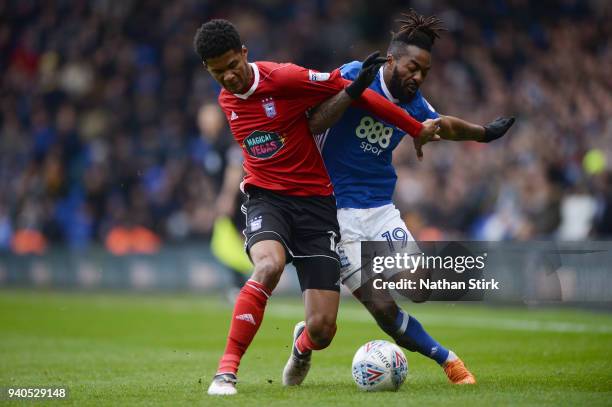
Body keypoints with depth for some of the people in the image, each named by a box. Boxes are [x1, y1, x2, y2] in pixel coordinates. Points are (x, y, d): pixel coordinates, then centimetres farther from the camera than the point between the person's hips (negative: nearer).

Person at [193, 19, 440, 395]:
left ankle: (302, 345, 32)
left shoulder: (283, 78, -13)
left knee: (322, 329, -9)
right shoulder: (226, 101, 7)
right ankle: (227, 371, -29)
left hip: (314, 202, -2)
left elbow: (348, 90, -8)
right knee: (269, 266, -36)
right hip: (266, 199, 2)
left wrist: (416, 129, -4)